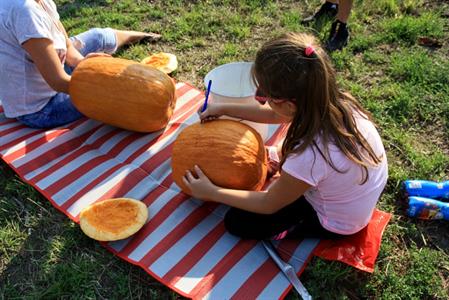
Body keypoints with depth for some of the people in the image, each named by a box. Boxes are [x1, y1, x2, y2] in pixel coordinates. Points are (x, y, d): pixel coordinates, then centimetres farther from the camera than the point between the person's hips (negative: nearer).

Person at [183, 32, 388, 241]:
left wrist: (210, 192, -11)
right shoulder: (332, 100, -23)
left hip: (338, 225, -6)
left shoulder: (310, 156, -42)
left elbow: (268, 205, -19)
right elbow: (276, 115, 0)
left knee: (236, 222, 1)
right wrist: (224, 108, 4)